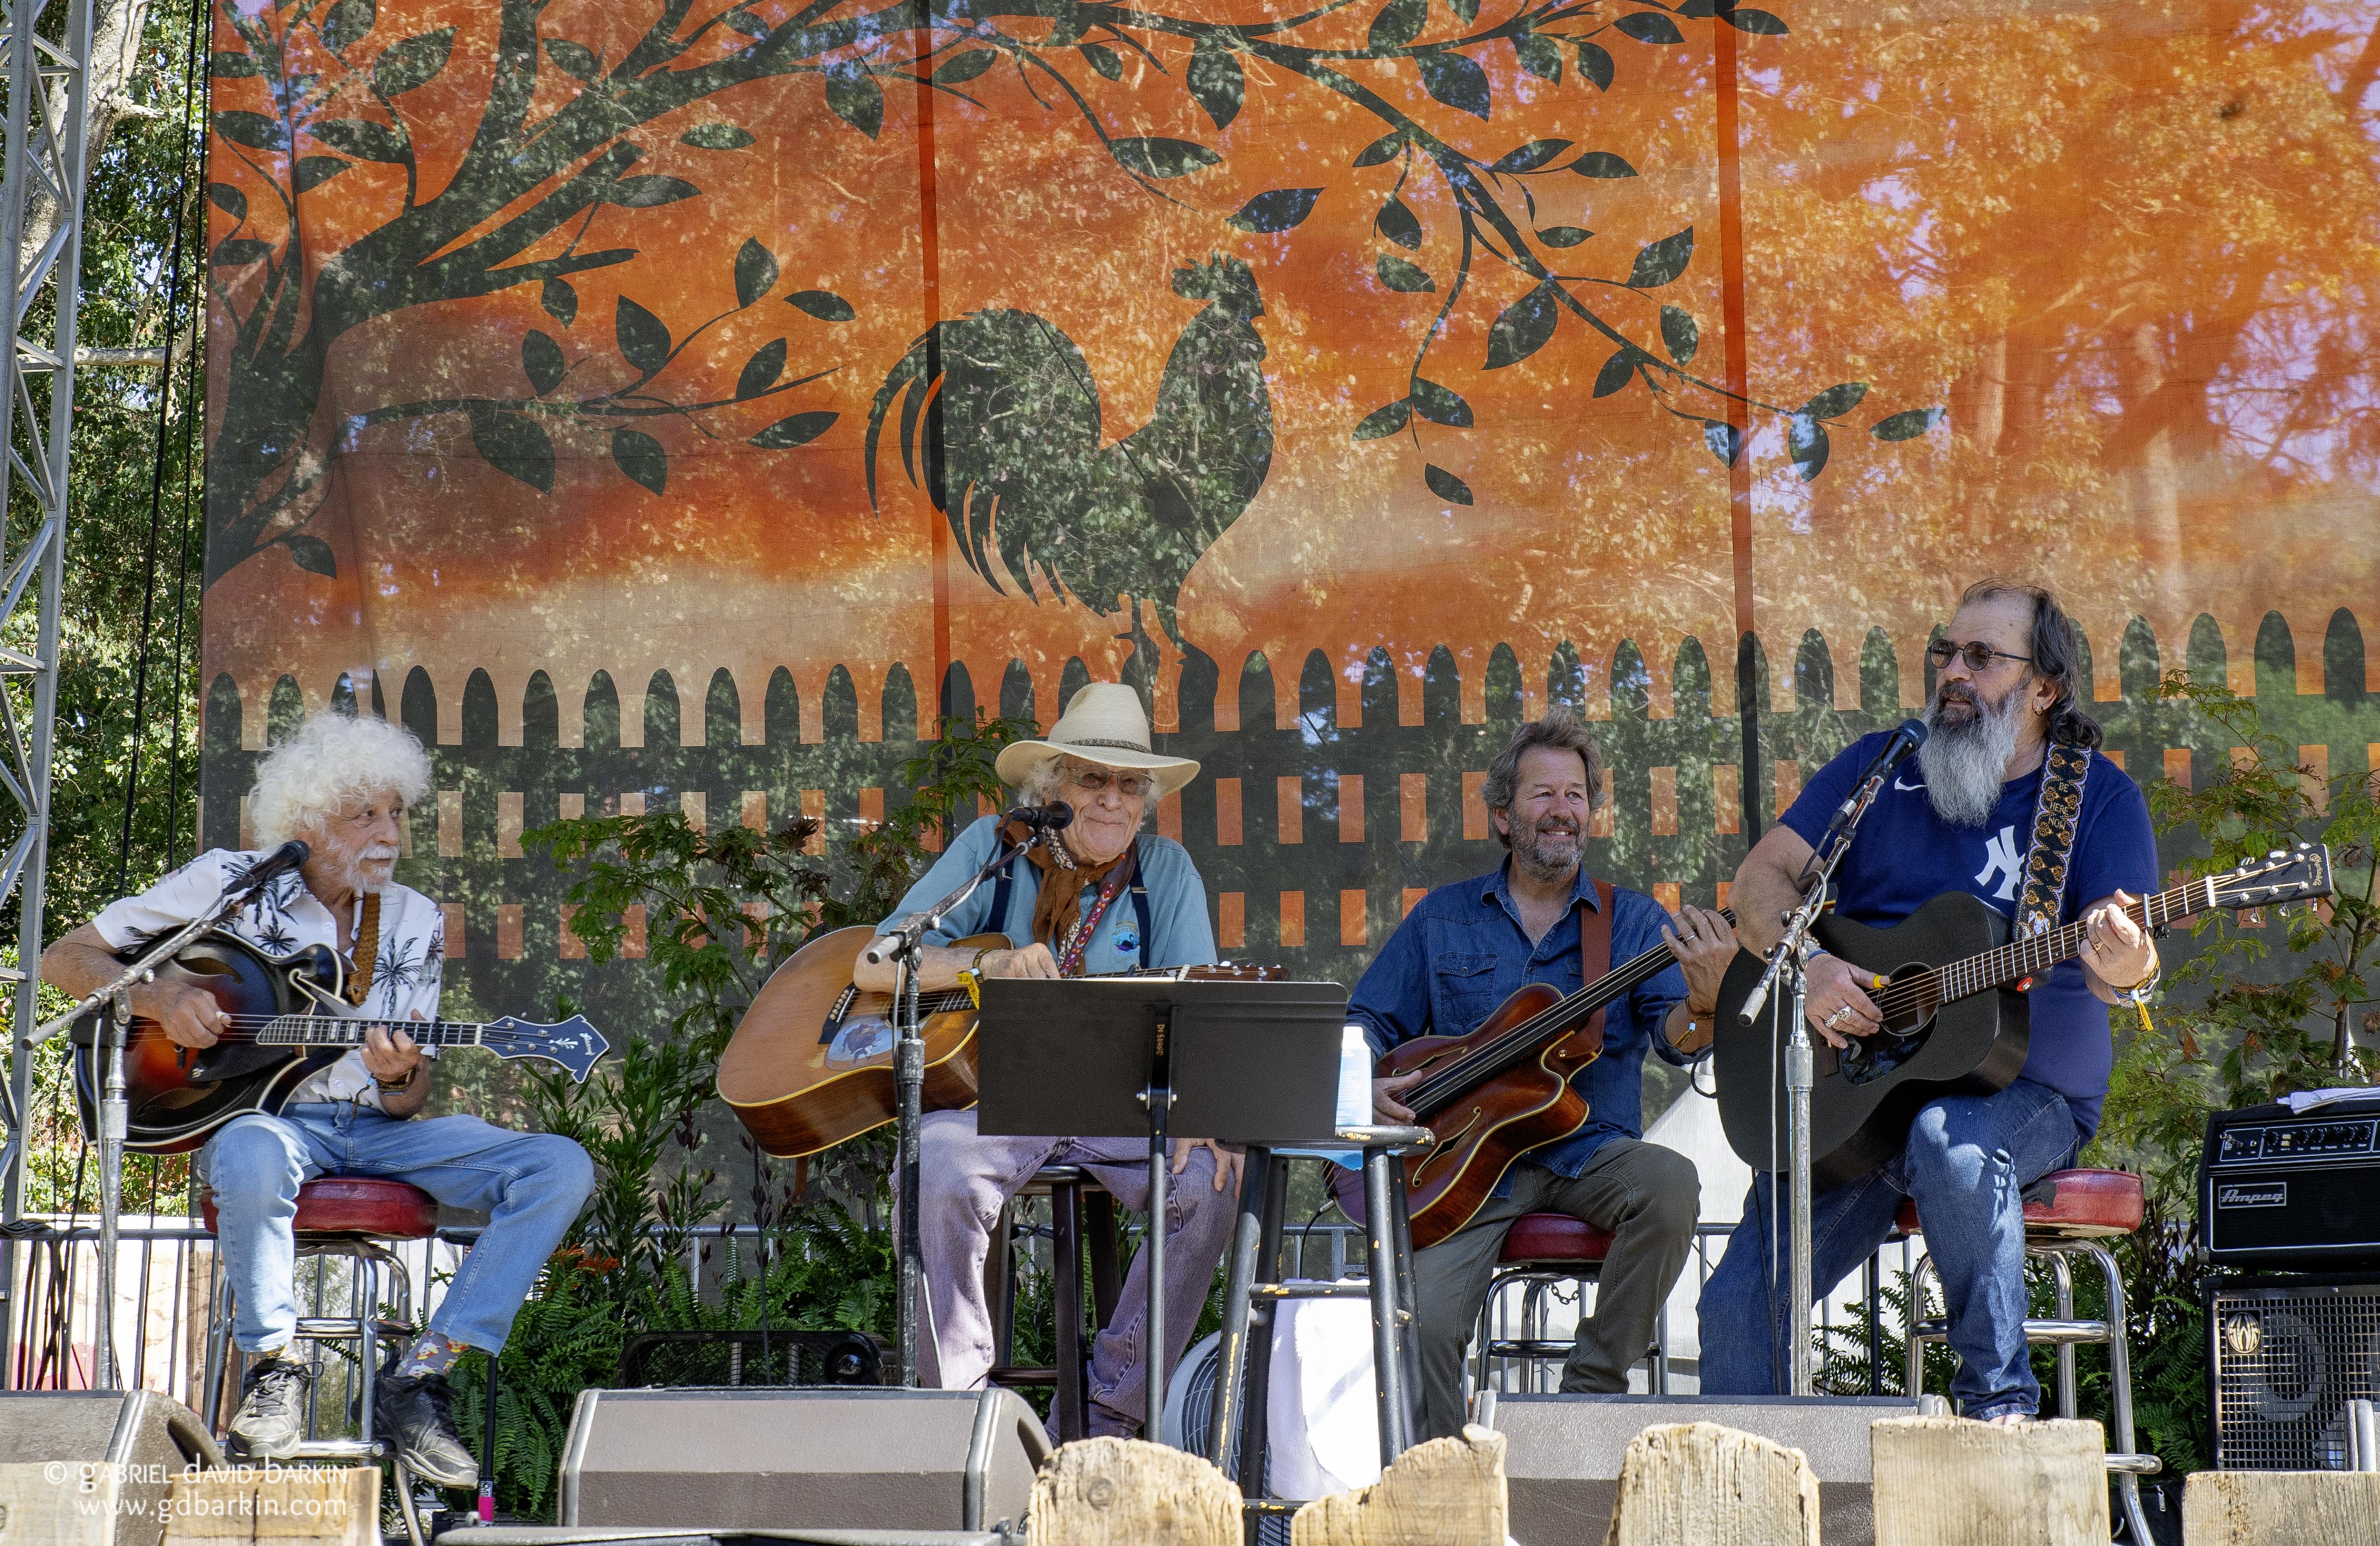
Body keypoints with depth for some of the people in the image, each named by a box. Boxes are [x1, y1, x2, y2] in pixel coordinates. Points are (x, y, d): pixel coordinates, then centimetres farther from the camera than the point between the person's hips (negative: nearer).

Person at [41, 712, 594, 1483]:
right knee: (253, 1159, -44)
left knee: (559, 1167, -19)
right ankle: (272, 1369, -20)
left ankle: (420, 1378, -21)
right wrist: (161, 998, -17)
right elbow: (66, 957, 2)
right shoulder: (229, 884, -1)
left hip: (373, 1127, 4)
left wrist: (397, 1079, -18)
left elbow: (406, 1105, 7)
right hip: (258, 1115, -4)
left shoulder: (414, 922, 8)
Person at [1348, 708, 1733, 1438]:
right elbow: (1365, 1023, 14)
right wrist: (1368, 1084, -8)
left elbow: (1673, 1036, -6)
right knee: (1424, 1320, -25)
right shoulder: (1443, 918, 14)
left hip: (1593, 1151, 0)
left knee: (1670, 1185, -33)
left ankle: (1592, 1389, -16)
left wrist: (1702, 1002, -30)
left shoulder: (1634, 920, 9)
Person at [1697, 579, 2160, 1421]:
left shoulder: (2098, 795, 1)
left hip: (2026, 1092, -3)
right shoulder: (1878, 767, 10)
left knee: (1951, 1141, -39)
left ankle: (2001, 1403, -27)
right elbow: (1761, 878, 6)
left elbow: (2117, 955, -10)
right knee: (1741, 1303, -12)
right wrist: (1807, 966, -14)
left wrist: (2127, 969, -35)